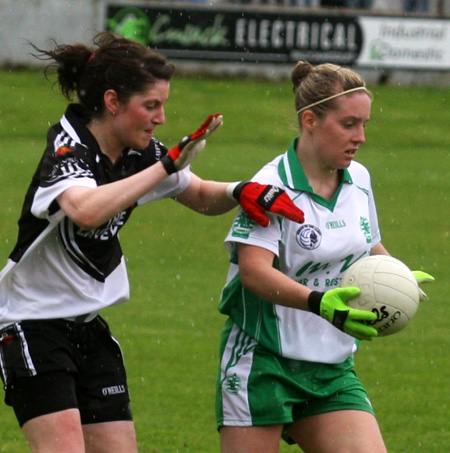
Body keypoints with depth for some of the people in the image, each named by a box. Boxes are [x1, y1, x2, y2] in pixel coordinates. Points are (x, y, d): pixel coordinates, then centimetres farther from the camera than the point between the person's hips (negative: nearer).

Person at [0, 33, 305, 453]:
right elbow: (85, 210, -44)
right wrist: (166, 166, -40)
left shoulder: (139, 151, 0)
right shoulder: (67, 149, -21)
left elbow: (201, 197, 15)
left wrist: (240, 191, -8)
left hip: (88, 323, 8)